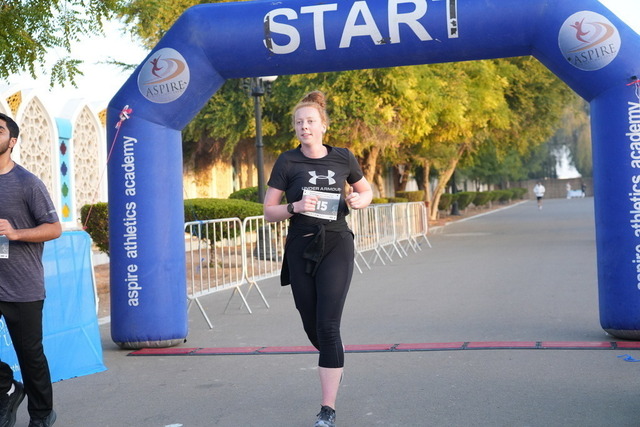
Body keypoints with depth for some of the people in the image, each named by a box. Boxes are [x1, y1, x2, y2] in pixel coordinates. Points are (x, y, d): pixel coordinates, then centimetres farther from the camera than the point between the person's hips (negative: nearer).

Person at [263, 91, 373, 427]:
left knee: (328, 326, -11)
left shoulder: (342, 158, 1)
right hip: (301, 249, 1)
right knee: (311, 327, 10)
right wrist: (295, 207, -19)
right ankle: (334, 363, 45)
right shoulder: (287, 162, -2)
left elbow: (366, 192, 17)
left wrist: (358, 201, -6)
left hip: (336, 247, -1)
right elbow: (269, 212, 0)